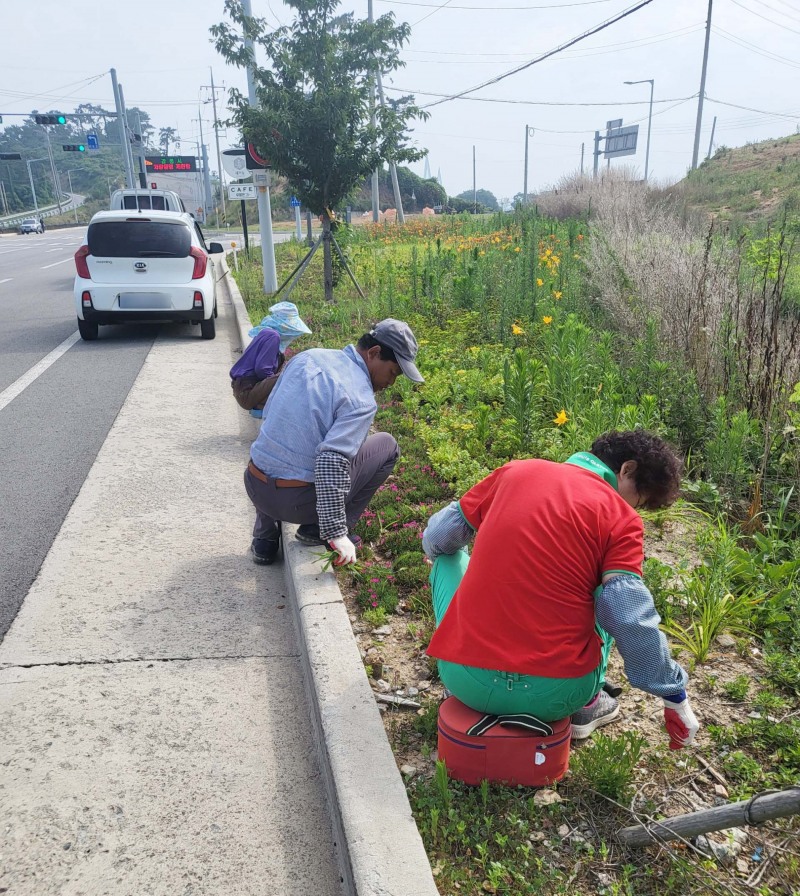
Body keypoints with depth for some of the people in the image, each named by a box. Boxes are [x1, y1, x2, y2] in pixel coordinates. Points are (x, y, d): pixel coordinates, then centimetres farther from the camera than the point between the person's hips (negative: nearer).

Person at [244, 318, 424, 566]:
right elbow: (332, 462, -26)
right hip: (296, 503, -6)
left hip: (254, 487, 6)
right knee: (387, 445, 6)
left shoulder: (307, 357, 5)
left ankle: (265, 538, 28)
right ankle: (320, 529, 6)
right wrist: (336, 533, -24)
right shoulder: (362, 399, -15)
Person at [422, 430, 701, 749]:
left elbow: (436, 539, 14)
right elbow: (631, 619, -14)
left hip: (464, 680, 2)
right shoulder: (621, 519, -4)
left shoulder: (515, 471, 5)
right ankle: (586, 706, 20)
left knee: (449, 558, 27)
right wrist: (674, 695, 1)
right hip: (556, 696, -1)